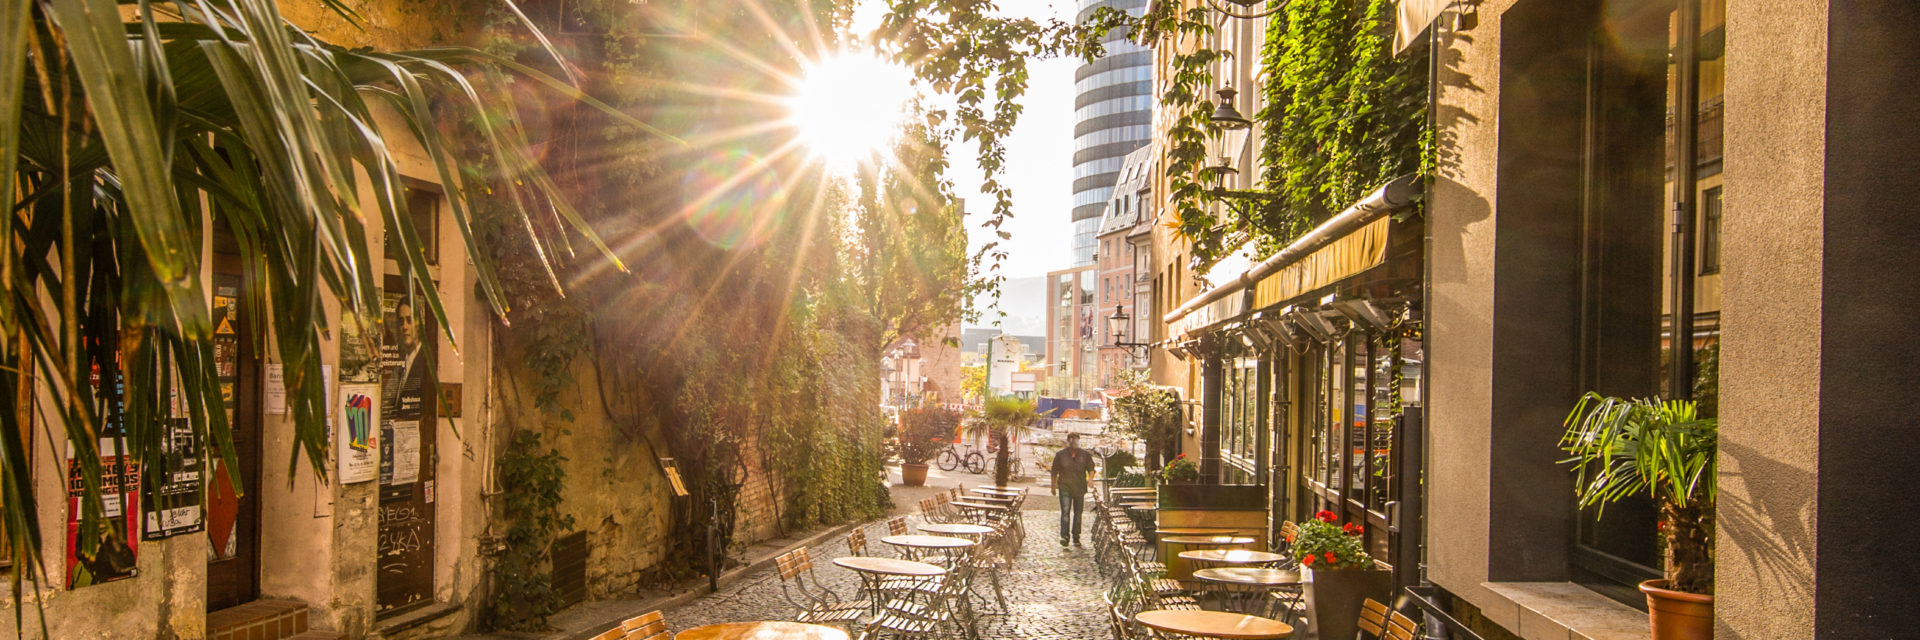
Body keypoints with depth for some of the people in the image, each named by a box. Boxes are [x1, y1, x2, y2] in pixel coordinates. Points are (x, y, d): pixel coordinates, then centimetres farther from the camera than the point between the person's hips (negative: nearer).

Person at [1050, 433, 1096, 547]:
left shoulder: (1085, 455, 4)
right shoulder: (1060, 455, 0)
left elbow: (1091, 468, 12)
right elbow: (1054, 472, 7)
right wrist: (1053, 486, 8)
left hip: (1080, 488, 2)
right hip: (1065, 487, -2)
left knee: (1078, 514, 8)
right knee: (1065, 511, -16)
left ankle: (1076, 538, 17)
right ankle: (1064, 536, -20)